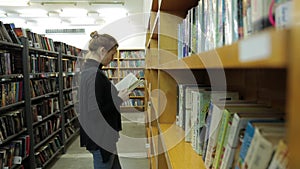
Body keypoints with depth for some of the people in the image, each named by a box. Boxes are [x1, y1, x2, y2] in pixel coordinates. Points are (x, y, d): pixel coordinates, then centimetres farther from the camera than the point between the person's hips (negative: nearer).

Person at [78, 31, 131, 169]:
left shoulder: (88, 70, 6)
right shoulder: (95, 74, -24)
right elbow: (96, 111, -26)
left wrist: (116, 95, 6)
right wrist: (119, 99, -15)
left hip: (101, 135, 10)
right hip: (100, 137, -9)